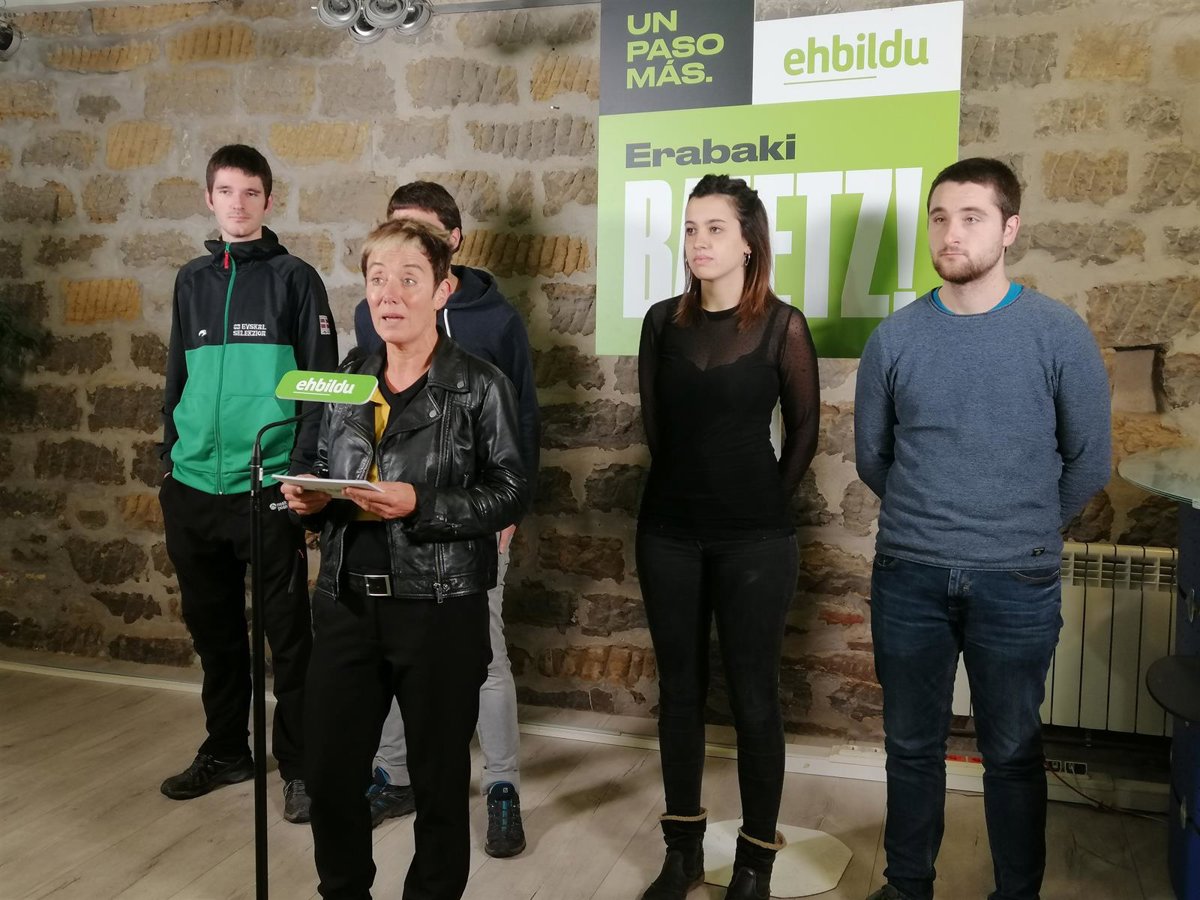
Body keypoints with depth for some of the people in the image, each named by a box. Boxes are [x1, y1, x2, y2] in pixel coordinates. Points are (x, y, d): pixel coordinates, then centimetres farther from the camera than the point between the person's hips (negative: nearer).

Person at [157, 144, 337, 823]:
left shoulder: (295, 278, 0)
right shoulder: (193, 281, 13)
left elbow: (323, 381, -4)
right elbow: (178, 376, 19)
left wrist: (307, 467, -12)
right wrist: (171, 456, 13)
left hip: (267, 486, -5)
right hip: (194, 488, 5)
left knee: (287, 633, 0)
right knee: (213, 629, 15)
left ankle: (300, 766, 13)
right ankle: (226, 750, 31)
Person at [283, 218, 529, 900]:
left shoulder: (480, 386, -7)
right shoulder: (347, 378, 9)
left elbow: (512, 490, -10)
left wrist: (422, 505, -21)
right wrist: (311, 500, -4)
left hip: (440, 607, -4)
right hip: (347, 602, 5)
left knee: (439, 777, 10)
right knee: (331, 767, 12)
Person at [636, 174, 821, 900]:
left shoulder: (783, 325, -6)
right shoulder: (663, 321, 4)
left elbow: (804, 431, 2)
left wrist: (767, 506, 5)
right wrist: (689, 485, 12)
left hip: (754, 538, -3)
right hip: (670, 531, 4)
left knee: (753, 697, 4)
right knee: (680, 690, 11)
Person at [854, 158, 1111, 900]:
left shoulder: (1060, 335, -6)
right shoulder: (895, 337, -1)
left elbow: (1089, 463, 2)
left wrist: (1024, 530, 10)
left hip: (1016, 583, -2)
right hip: (908, 576, 2)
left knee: (1012, 753, 12)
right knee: (912, 745, 15)